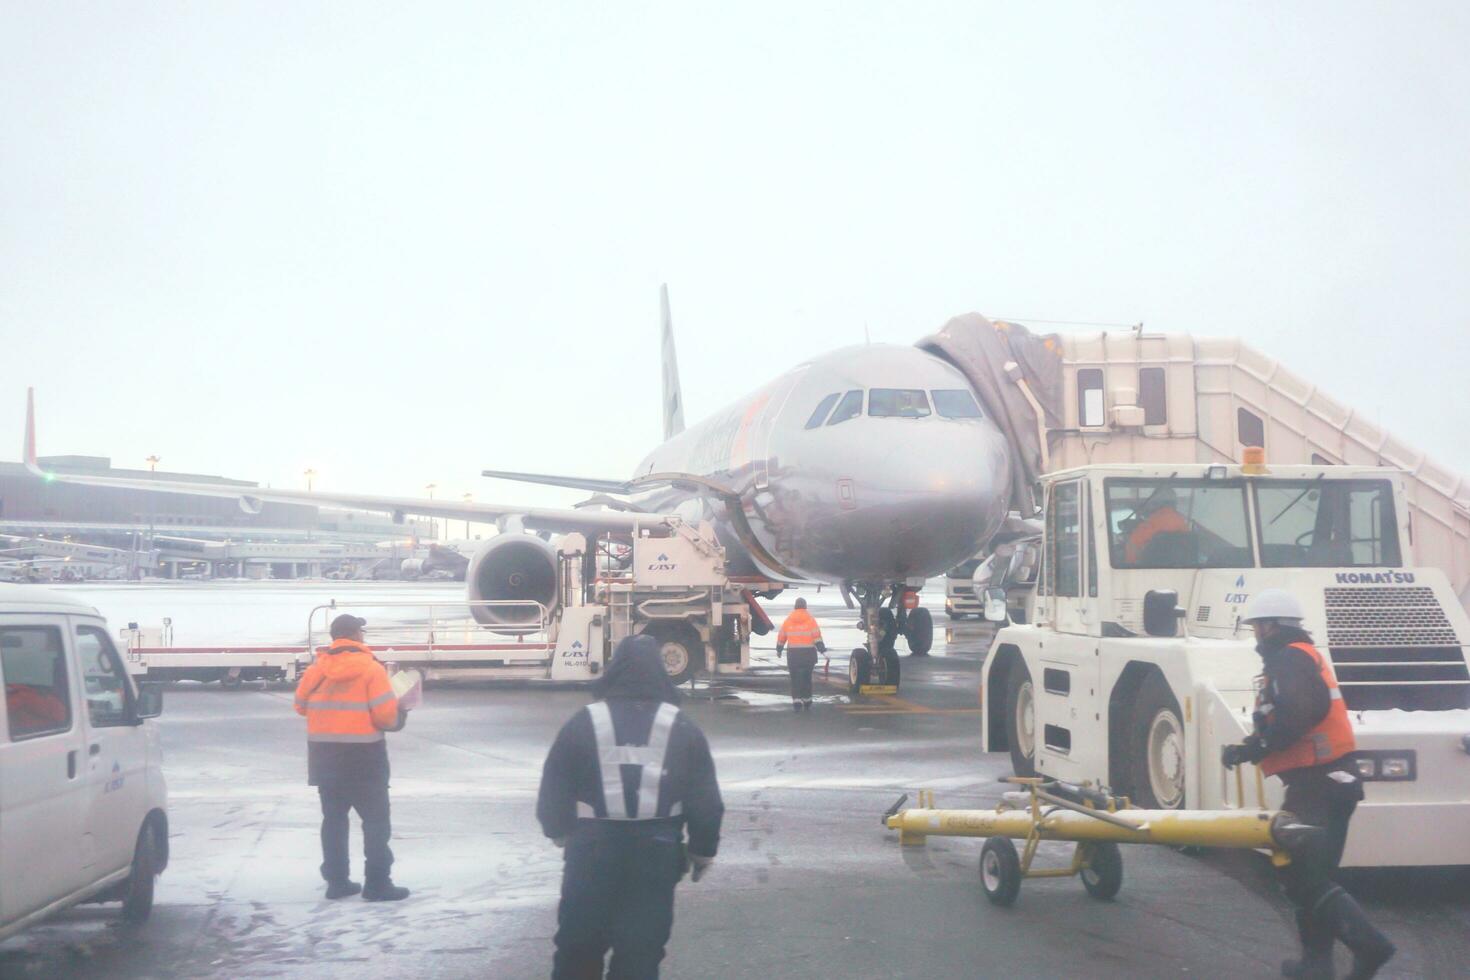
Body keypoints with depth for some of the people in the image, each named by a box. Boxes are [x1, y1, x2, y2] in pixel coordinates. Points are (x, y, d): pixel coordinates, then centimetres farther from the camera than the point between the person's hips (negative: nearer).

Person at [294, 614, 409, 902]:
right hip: (362, 754, -5)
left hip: (324, 754, 5)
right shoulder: (370, 668, -11)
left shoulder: (317, 668, 2)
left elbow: (301, 705, 10)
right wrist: (394, 719, 6)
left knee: (334, 818, 15)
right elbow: (386, 715, -16)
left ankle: (337, 881, 17)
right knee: (376, 819, 2)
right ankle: (377, 883, 0)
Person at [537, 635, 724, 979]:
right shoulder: (682, 727, 1)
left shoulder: (583, 723, -2)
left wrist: (559, 832, 22)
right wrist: (703, 849, 15)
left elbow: (553, 791, 3)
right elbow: (705, 798, 2)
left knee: (579, 942, 13)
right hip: (656, 852, 0)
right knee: (641, 951, 5)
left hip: (593, 851, 0)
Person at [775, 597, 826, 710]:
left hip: (793, 654, 0)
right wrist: (823, 650, -8)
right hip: (808, 653, 0)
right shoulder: (810, 620, -1)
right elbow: (817, 637, -9)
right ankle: (807, 702, 20)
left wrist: (779, 650, 26)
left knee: (795, 679, 3)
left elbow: (781, 636, 12)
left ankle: (797, 701, -10)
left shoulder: (788, 620, 5)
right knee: (807, 677, 12)